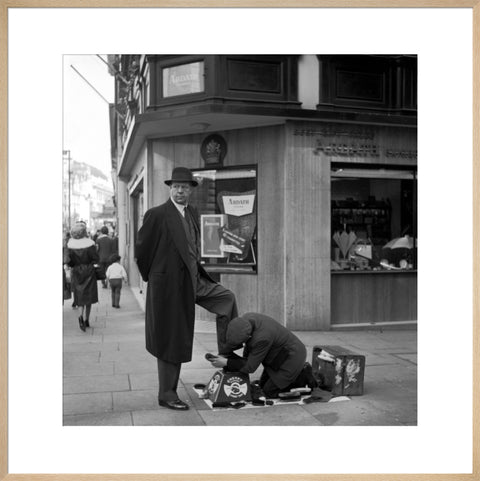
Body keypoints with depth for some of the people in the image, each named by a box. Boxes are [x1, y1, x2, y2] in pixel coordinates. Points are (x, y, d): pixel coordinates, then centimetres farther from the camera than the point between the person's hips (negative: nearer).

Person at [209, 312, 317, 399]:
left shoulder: (261, 339, -37)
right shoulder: (246, 319, -13)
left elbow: (250, 367, -25)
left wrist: (226, 363, -23)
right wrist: (244, 359, 2)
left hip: (291, 357, -9)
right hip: (281, 353, 9)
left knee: (269, 391, -4)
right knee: (263, 385, 15)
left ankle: (303, 376, 4)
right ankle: (299, 371, 19)